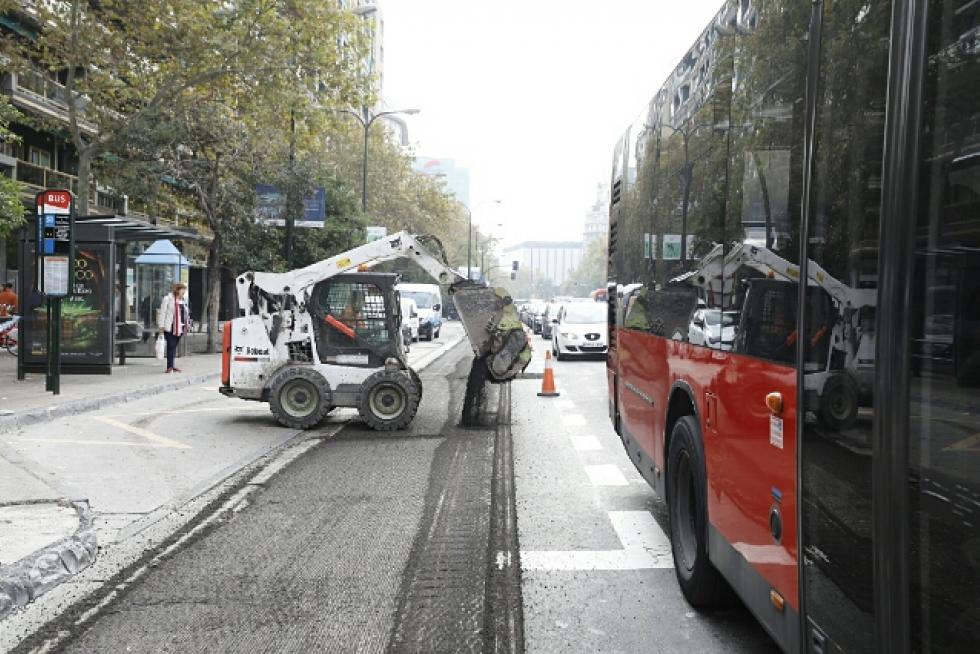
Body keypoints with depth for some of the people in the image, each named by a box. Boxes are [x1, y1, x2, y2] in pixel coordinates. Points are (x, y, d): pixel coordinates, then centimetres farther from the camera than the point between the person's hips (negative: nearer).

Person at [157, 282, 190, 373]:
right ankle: (170, 366, -10)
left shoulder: (183, 301, 16)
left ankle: (171, 366, 17)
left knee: (174, 346, 11)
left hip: (179, 328, 7)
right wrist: (161, 325, -11)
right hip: (170, 327, -7)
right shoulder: (168, 299, -6)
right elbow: (162, 312, -7)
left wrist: (187, 325, 18)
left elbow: (186, 313, 22)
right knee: (171, 346, -10)